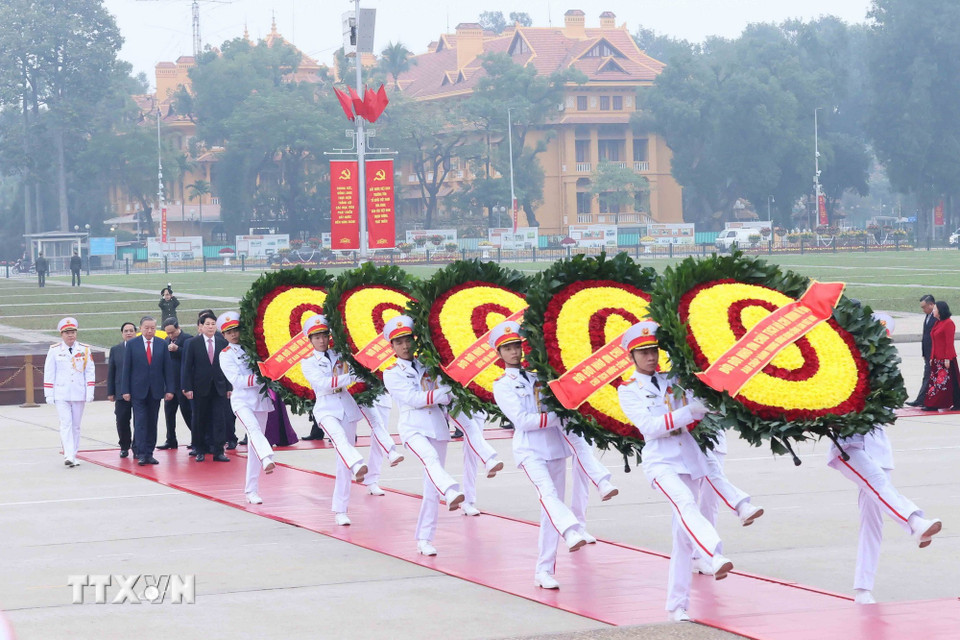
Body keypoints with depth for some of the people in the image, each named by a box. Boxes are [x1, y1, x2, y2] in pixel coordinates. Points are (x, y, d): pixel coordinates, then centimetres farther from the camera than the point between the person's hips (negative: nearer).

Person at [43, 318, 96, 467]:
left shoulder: (84, 350, 5)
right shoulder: (54, 350, 2)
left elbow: (90, 371, 6)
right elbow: (49, 373, 3)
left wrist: (90, 392, -2)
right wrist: (49, 394, -2)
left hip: (78, 393, 2)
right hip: (61, 394, -2)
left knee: (76, 425, 7)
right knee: (66, 424, -11)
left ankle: (73, 456, 14)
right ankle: (68, 456, -18)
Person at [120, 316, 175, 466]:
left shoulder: (162, 344, 6)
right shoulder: (132, 344, 1)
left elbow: (168, 368, 6)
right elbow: (126, 368, 0)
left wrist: (169, 389, -1)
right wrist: (125, 390, -6)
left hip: (155, 390, 2)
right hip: (138, 390, -2)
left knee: (152, 423, 6)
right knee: (140, 422, -7)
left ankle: (149, 453, 12)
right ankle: (141, 454, -9)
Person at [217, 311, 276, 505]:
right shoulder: (226, 356, 1)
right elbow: (237, 380, -11)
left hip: (261, 399, 4)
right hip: (242, 400, -4)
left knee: (254, 445, 6)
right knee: (253, 429, -33)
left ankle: (251, 490, 10)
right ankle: (267, 460, -59)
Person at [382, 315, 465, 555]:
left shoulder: (426, 366, 16)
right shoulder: (392, 374, 4)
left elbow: (445, 397, 14)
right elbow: (414, 399, -8)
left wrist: (447, 395, -8)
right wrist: (444, 390, -7)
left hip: (436, 426, 5)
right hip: (413, 427, -5)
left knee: (431, 487, 3)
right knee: (431, 458, -36)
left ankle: (424, 539, 9)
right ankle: (452, 494, -64)